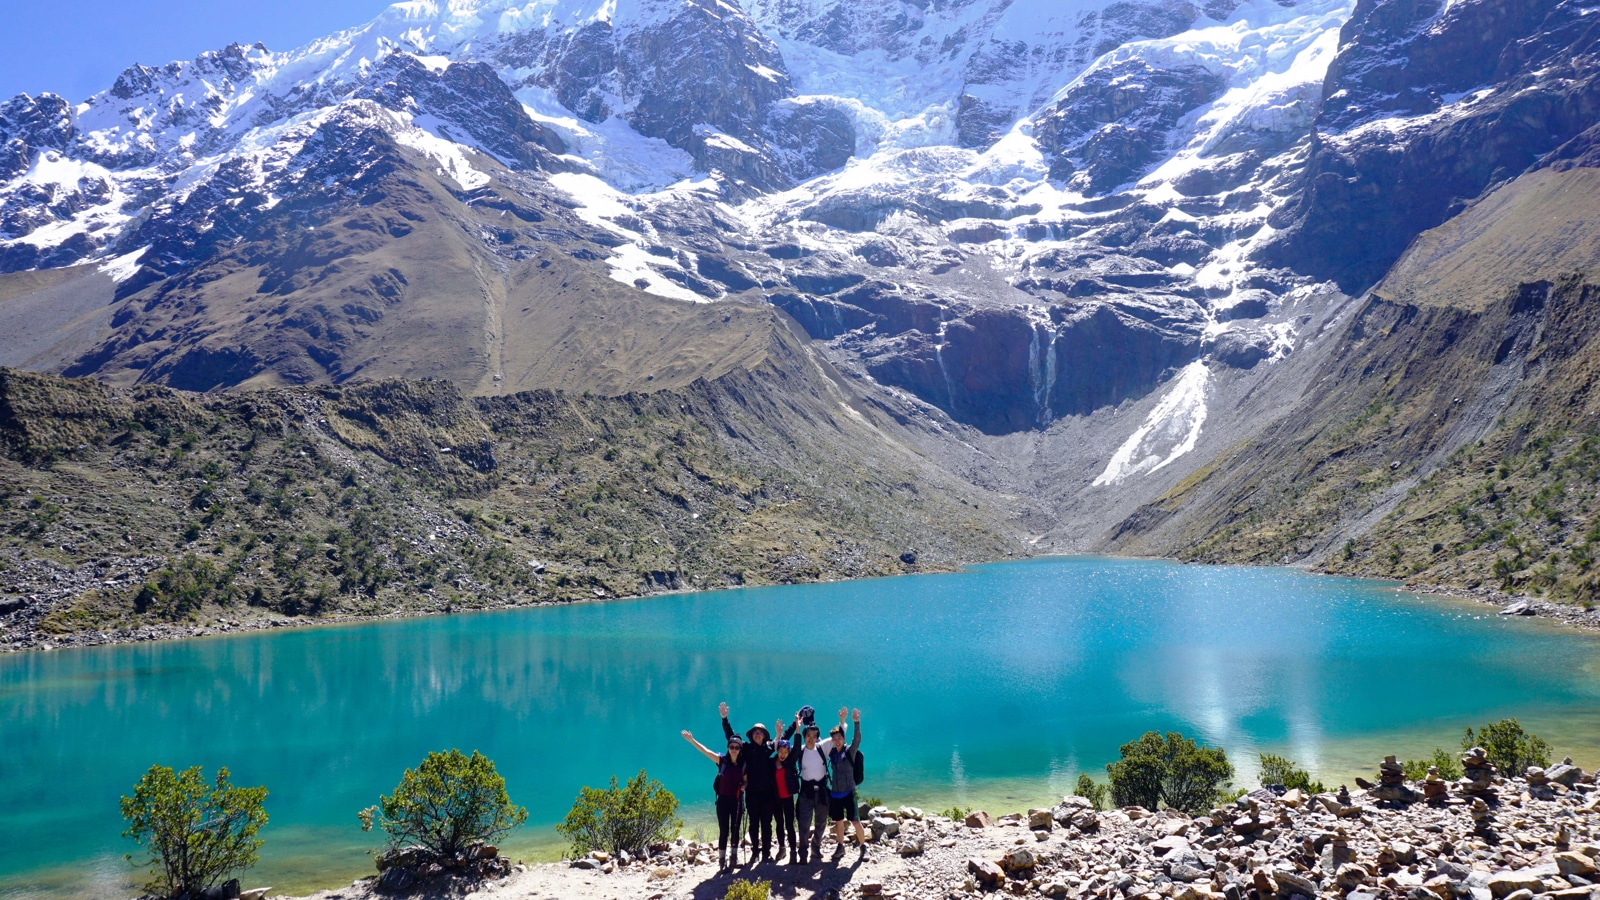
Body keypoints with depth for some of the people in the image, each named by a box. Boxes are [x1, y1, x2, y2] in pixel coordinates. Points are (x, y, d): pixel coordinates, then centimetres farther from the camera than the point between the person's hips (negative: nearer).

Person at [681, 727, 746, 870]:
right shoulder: (722, 760, -6)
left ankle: (734, 858, 22)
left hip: (737, 801, 2)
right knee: (724, 831, -2)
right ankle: (722, 860, 5)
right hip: (723, 800, -2)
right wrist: (692, 740, -22)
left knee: (735, 830, 10)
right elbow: (705, 751, -14)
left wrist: (745, 786, -10)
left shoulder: (743, 764, 0)